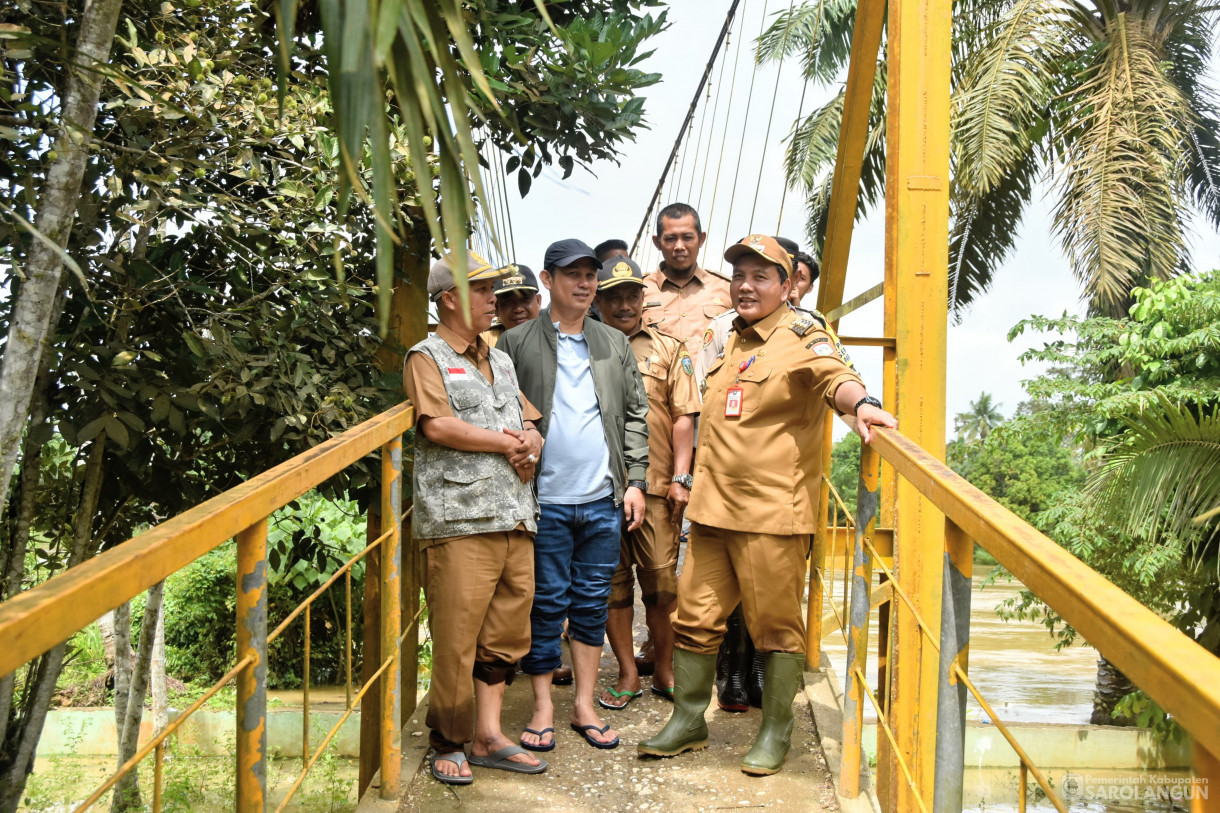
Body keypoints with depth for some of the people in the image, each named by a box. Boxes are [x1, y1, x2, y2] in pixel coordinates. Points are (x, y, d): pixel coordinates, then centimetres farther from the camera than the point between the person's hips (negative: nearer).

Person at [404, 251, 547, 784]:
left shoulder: (500, 361, 23)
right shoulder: (427, 357, 1)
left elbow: (532, 429, 21)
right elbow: (438, 425, -14)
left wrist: (527, 447, -4)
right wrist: (506, 443, -5)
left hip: (515, 518, 7)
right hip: (459, 518, -7)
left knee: (507, 632, 8)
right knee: (456, 639, -3)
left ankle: (488, 737, 19)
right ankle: (448, 744, 12)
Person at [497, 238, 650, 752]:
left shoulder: (615, 344, 12)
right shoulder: (517, 343, 1)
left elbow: (636, 415, 12)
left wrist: (635, 482, 5)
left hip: (603, 500, 3)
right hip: (545, 500, -3)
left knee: (592, 603, 10)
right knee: (546, 604, 4)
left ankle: (585, 705, 22)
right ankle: (543, 708, 18)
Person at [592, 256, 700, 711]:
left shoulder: (668, 350, 11)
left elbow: (683, 418, 6)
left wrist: (680, 477, -3)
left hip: (657, 486, 0)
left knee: (661, 580, 2)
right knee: (611, 582, 6)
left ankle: (664, 671, 18)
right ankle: (628, 674, 18)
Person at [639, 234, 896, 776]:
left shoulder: (800, 335, -4)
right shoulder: (728, 341, 18)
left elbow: (833, 374, -26)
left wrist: (860, 403, -46)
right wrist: (690, 475, 27)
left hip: (772, 511, -6)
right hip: (712, 507, 7)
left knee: (776, 626, 3)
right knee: (695, 618, 11)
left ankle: (775, 733, 20)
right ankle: (688, 721, 26)